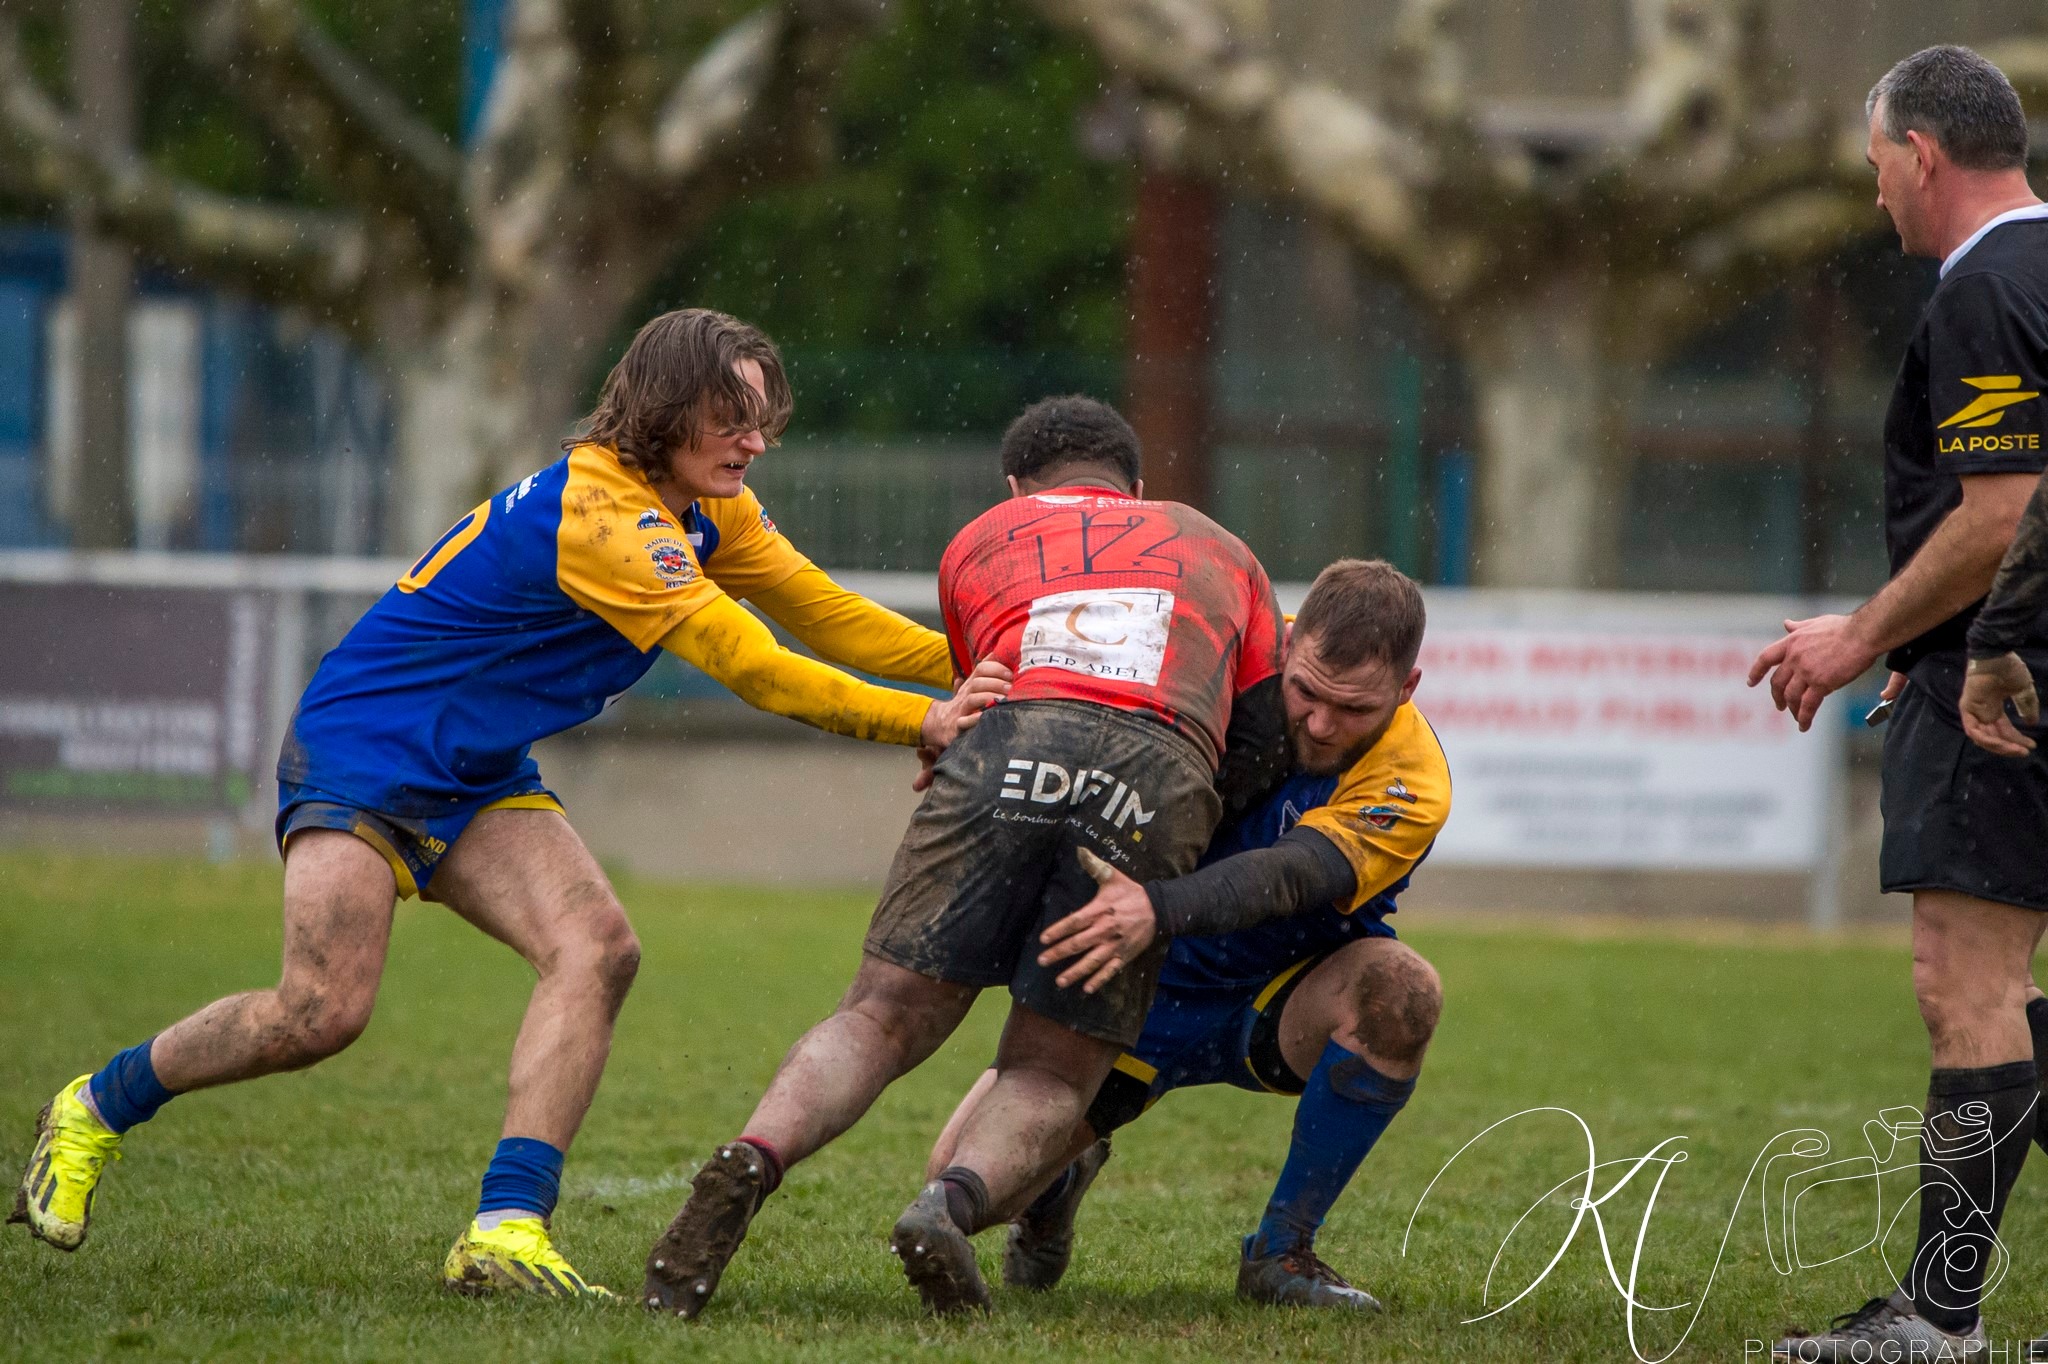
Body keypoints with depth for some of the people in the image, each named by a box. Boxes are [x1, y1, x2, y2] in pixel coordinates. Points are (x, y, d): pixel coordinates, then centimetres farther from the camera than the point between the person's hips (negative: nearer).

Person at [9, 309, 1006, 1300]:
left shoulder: (708, 507, 3)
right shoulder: (603, 516, -27)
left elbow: (829, 616, 9)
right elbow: (757, 672, -28)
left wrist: (975, 667, -3)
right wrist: (923, 724, -27)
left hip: (476, 775, 9)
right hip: (362, 745, -9)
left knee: (596, 952, -15)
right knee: (322, 1013, -18)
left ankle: (505, 1227, -22)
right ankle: (95, 1111, 8)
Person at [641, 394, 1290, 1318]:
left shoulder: (980, 539, 34)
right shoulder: (1217, 548, 34)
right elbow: (1263, 745, 24)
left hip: (1002, 757, 0)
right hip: (1160, 779, 0)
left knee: (879, 1023, 4)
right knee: (1051, 1079, 7)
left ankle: (749, 1165, -26)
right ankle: (956, 1202, -25)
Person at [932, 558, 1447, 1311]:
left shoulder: (1410, 785, -27)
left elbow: (1290, 877, -43)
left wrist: (1160, 910, -62)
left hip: (1275, 1007, -2)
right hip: (1146, 993, 2)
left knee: (1400, 990, -35)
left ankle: (1281, 1250, -15)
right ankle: (1060, 1182, 28)